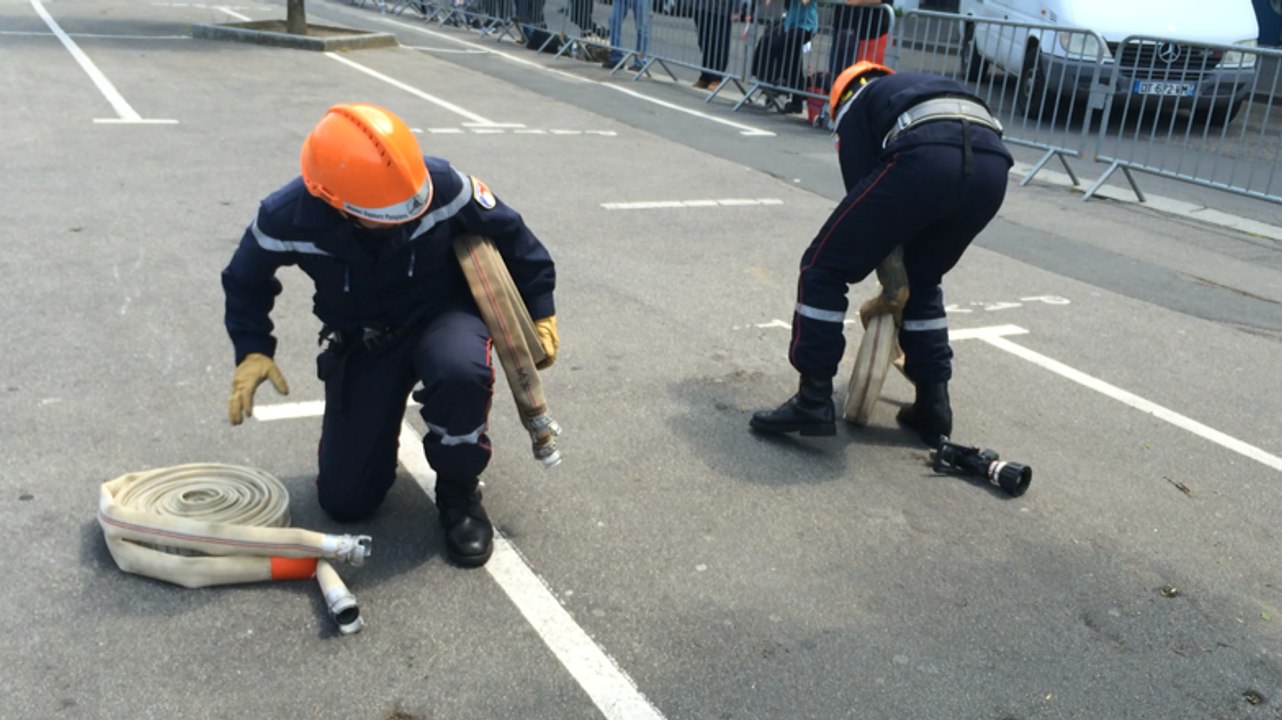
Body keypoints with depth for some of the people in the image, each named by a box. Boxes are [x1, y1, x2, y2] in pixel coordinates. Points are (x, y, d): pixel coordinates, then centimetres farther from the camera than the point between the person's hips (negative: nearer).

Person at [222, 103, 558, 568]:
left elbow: (510, 235, -8)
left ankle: (458, 491, -11)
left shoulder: (443, 185, -28)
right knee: (345, 503, -1)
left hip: (441, 315, -1)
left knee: (460, 372, -41)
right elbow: (247, 281, -2)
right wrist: (252, 350, -16)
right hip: (361, 341, 1)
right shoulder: (289, 218, -25)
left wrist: (541, 311, -1)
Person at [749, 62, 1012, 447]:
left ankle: (813, 401, 7)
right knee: (922, 282, 28)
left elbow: (865, 192, 16)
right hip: (993, 164, 6)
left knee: (824, 267, 11)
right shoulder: (923, 87, 43)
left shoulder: (854, 105, 29)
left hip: (927, 159, -6)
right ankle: (933, 407, 27)